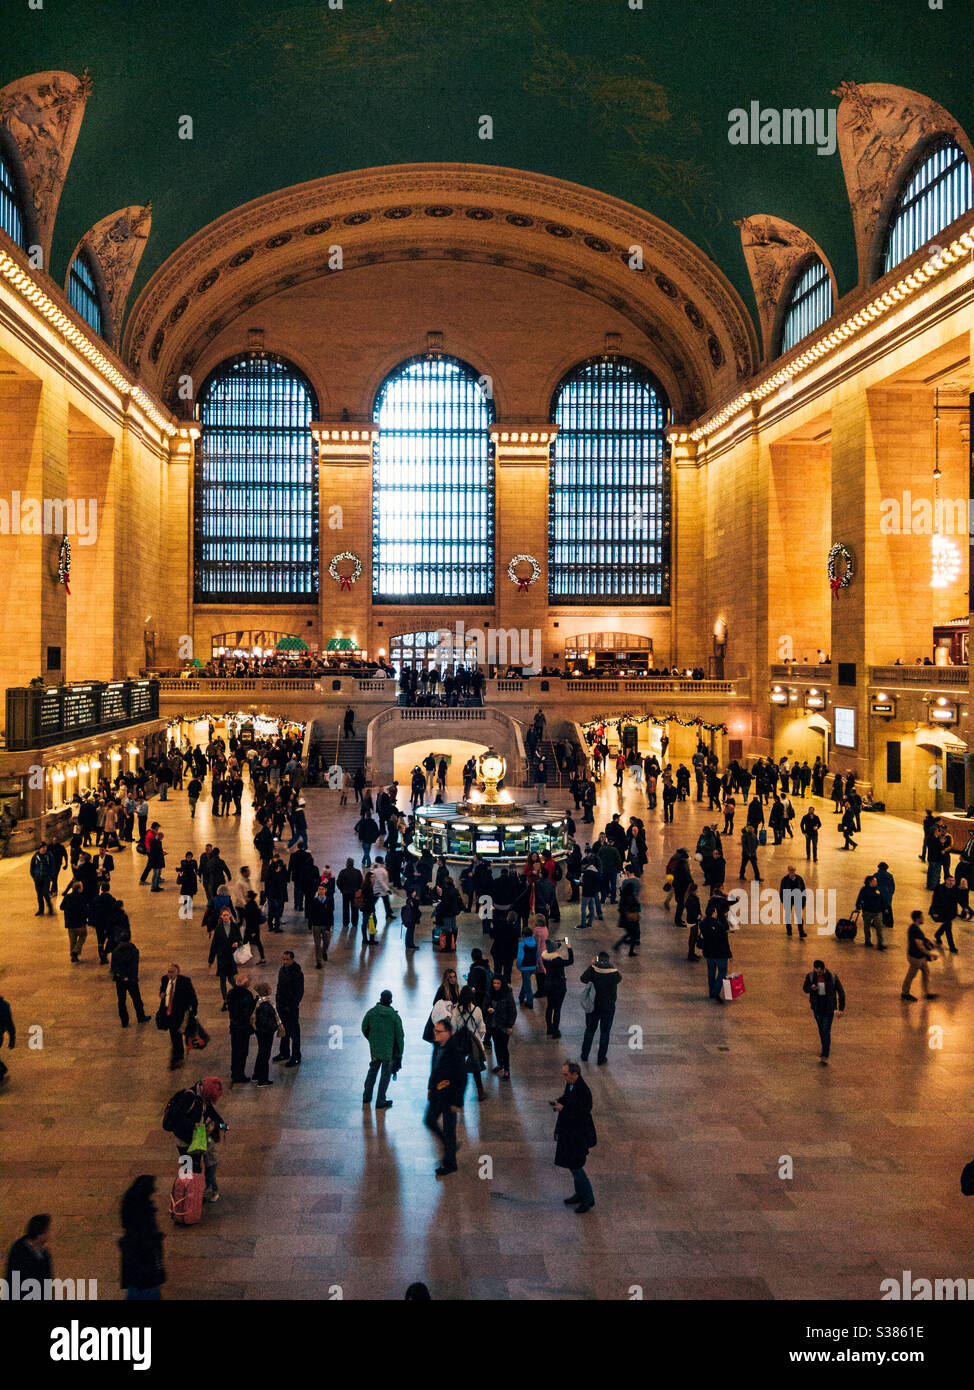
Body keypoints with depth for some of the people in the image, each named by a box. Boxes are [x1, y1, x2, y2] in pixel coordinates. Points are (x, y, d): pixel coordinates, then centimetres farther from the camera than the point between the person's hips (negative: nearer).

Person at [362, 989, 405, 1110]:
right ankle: (380, 1102, 18)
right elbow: (400, 1036, -11)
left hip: (374, 1049, 3)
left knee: (372, 1070, 23)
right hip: (389, 1050, -3)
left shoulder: (371, 1012, -9)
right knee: (385, 1074, 11)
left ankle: (366, 1097, 32)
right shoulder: (394, 1016, -16)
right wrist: (400, 1053, 1)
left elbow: (364, 1028, 2)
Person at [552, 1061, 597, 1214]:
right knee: (572, 1165, 21)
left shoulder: (583, 1092, -29)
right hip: (568, 1131, 9)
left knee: (576, 1167, 2)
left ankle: (588, 1199, 19)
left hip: (578, 1135, -9)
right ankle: (580, 1193, 38)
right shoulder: (570, 1085, -2)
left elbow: (582, 1116, -27)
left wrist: (563, 1109, -29)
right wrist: (558, 1102, -4)